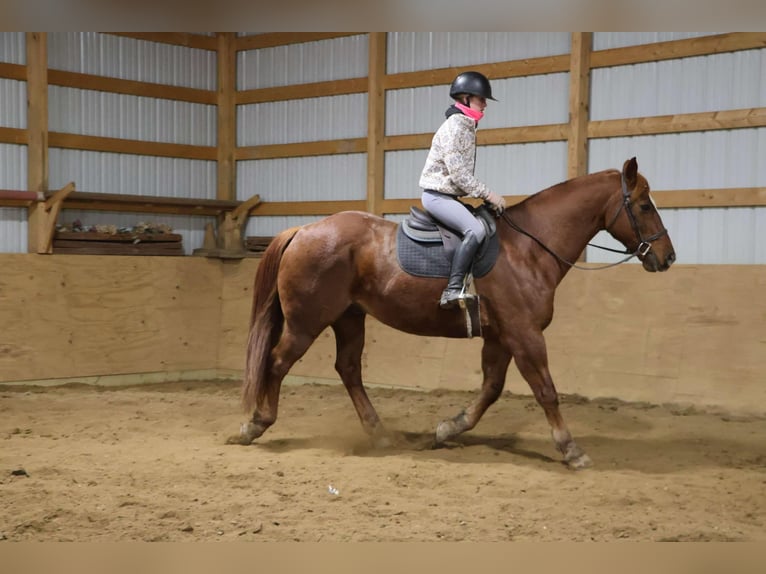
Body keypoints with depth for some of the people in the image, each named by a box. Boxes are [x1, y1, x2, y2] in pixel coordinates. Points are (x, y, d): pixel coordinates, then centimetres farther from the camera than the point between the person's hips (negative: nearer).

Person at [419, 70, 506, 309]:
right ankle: (453, 290, -31)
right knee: (475, 230, -28)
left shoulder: (467, 127, 15)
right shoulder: (454, 126, -14)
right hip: (437, 195, -11)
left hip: (449, 195, 11)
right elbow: (457, 173, -20)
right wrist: (488, 194, -17)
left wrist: (484, 195, 10)